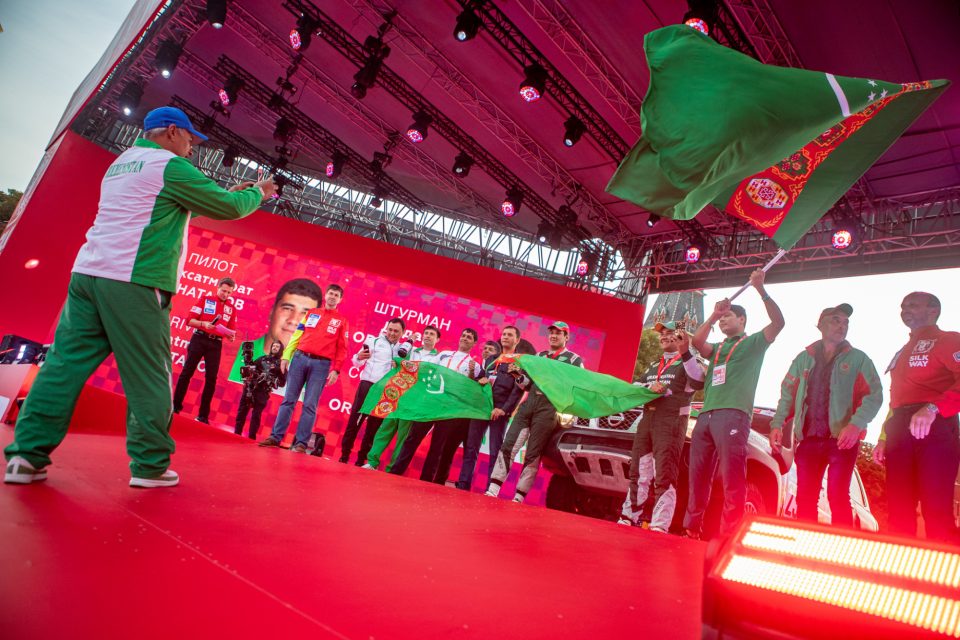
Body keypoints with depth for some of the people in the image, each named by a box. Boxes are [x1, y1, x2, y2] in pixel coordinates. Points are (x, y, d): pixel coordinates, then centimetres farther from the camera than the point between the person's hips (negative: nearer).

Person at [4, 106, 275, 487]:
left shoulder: (121, 163, 25)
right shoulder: (171, 166, -2)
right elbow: (230, 208, 0)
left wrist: (226, 195, 31)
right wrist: (257, 193, 19)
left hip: (88, 271, 8)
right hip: (134, 283, -8)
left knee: (65, 364, 6)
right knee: (148, 377, -1)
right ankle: (150, 466, 4)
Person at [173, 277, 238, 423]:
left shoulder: (231, 309, 12)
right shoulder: (205, 299, 4)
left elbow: (232, 330, 11)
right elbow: (190, 320, -1)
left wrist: (231, 335, -12)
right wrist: (203, 324, -19)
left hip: (216, 344, 2)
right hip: (199, 339, -2)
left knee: (211, 379, -2)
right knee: (187, 372, -1)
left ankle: (203, 415, 4)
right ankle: (175, 406, 10)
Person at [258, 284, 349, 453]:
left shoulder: (341, 321, 9)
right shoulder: (311, 313, 15)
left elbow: (342, 348, 4)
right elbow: (296, 336, 12)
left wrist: (336, 369, -5)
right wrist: (286, 356, 4)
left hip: (321, 364, -2)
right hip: (299, 358, 2)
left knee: (310, 405, -3)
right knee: (288, 399, 2)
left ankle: (301, 443, 0)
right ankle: (276, 437, 8)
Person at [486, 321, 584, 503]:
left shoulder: (574, 360, 7)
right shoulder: (538, 356, 21)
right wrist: (519, 375, 3)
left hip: (549, 409, -4)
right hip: (528, 404, 5)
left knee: (533, 455, -4)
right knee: (508, 446, -5)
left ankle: (518, 498, 2)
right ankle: (492, 491, -4)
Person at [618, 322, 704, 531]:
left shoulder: (688, 362, 5)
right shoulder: (653, 365, 26)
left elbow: (699, 382, -16)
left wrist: (685, 352, -27)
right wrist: (649, 387, -4)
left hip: (672, 422, -7)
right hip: (647, 419, 7)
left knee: (664, 478, -11)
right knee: (638, 474, 9)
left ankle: (659, 527, -12)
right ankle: (628, 518, 16)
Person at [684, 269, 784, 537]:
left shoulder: (754, 342, 15)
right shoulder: (717, 349, 29)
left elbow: (778, 323, -3)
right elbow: (696, 342, 9)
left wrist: (761, 290, -12)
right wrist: (713, 315, 1)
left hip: (733, 414, -6)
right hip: (705, 415, 6)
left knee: (732, 479, -11)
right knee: (698, 476, 5)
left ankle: (728, 534, -9)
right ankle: (691, 528, 11)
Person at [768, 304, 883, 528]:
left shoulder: (857, 358, 7)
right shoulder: (804, 358, 15)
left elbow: (874, 394, -4)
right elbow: (787, 394, 13)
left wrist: (856, 424, -20)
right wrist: (777, 424, -1)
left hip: (842, 438, -3)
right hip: (808, 438, 3)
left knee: (837, 497, -6)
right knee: (805, 498, 4)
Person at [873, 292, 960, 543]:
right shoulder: (902, 353, 28)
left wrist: (932, 409, -29)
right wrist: (884, 438, 20)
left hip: (934, 428, -8)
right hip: (900, 433, 8)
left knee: (937, 511, -11)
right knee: (899, 512, 6)